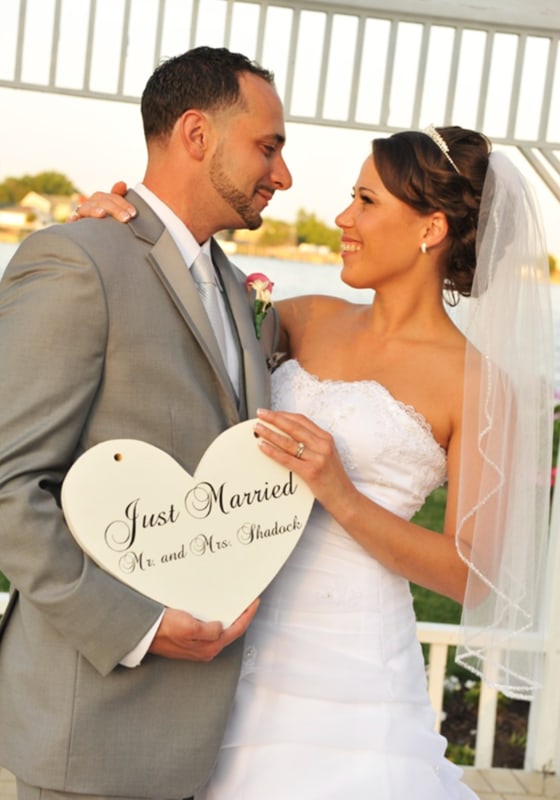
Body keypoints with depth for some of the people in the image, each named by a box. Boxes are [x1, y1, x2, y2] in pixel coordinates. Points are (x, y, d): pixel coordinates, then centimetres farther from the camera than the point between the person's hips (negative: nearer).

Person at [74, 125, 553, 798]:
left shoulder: (479, 384, -8)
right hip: (242, 647, 5)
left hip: (345, 671, -5)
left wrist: (337, 494, -21)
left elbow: (472, 575, -10)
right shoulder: (312, 320, 6)